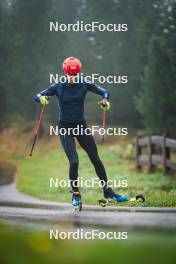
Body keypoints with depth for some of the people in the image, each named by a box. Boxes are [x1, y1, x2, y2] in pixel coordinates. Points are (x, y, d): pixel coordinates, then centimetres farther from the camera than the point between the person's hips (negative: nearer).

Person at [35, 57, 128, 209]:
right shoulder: (58, 87, -7)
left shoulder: (84, 85, -4)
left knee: (96, 159, 1)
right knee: (74, 162, -15)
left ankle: (107, 191, 17)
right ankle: (75, 195, 4)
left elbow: (104, 92, -3)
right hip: (65, 128, -2)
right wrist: (42, 99, -32)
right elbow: (38, 96, -8)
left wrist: (105, 101, -26)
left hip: (81, 127, 2)